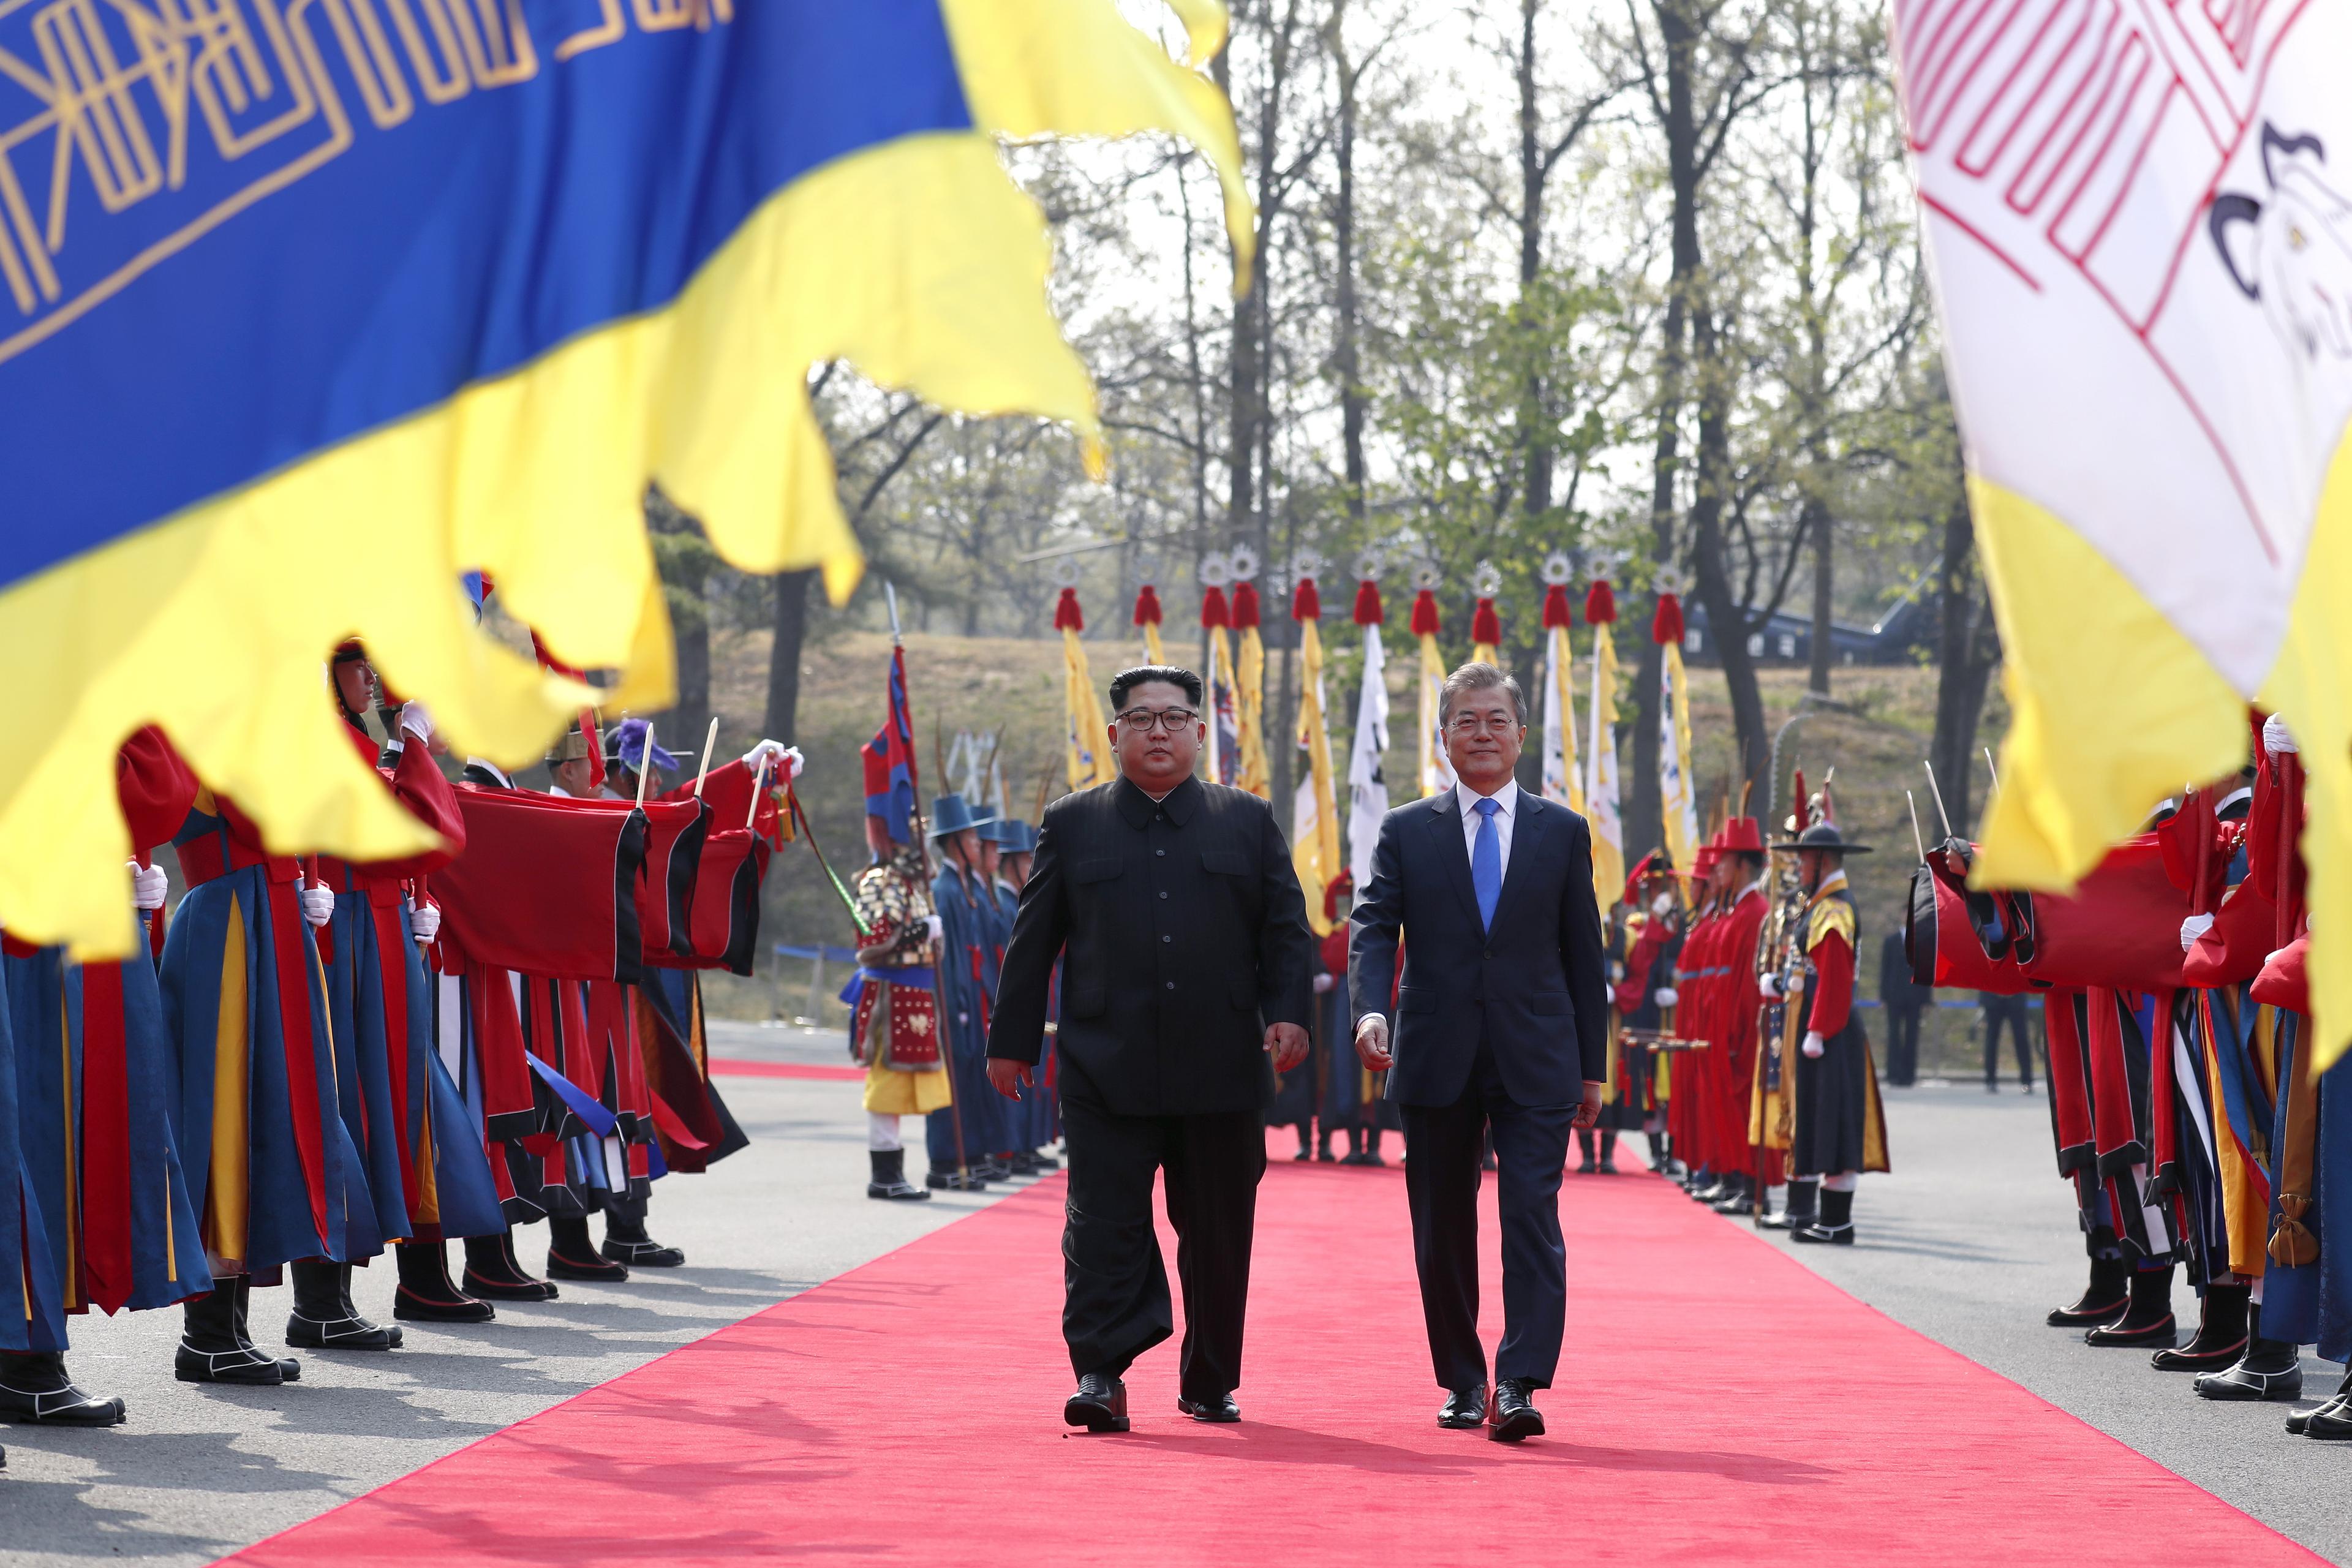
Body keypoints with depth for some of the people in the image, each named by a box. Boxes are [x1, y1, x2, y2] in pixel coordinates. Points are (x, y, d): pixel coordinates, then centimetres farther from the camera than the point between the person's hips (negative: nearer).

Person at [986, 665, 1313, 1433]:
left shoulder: (1249, 821, 12)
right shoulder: (1071, 824, 10)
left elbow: (1286, 929, 9)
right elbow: (1033, 939, 10)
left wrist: (1289, 1012, -6)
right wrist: (1011, 1041, 8)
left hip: (1220, 1070, 1)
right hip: (1107, 1072, -1)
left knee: (1218, 1233, 7)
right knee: (1104, 1224, -8)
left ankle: (1211, 1383, 19)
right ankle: (1101, 1373, -8)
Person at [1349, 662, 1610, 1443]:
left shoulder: (1563, 833, 8)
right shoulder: (1405, 831, 7)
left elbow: (1584, 954, 9)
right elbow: (1374, 929, -3)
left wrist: (1592, 1066, 7)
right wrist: (1372, 1010, -22)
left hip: (1536, 1062, -1)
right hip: (1438, 1060, 1)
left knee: (1532, 1217, -12)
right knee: (1443, 1230, 7)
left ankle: (1518, 1386, -15)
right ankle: (1462, 1383, 19)